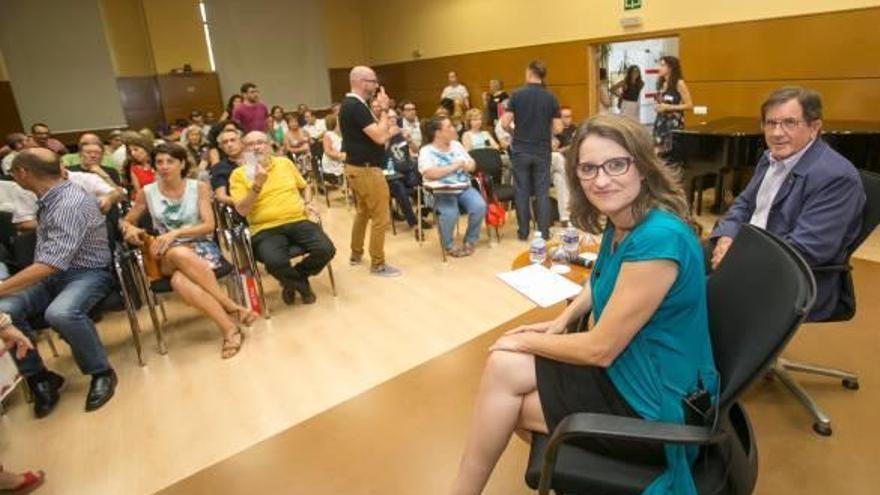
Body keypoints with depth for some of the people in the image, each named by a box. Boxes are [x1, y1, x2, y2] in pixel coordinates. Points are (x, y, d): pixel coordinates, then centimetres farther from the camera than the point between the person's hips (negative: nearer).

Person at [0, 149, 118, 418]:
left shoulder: (70, 203, -22)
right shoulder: (50, 197, 6)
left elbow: (51, 263, -30)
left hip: (87, 273, -8)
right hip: (53, 274, 8)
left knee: (60, 313, -37)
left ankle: (102, 373, -13)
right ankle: (39, 376, 1)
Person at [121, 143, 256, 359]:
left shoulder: (199, 187, 2)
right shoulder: (147, 193, 7)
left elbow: (209, 225, -6)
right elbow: (125, 222, 16)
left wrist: (176, 233, -19)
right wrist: (130, 229, -8)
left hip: (202, 248, -1)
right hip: (167, 258, 1)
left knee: (180, 280, -36)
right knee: (179, 253, -38)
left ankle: (230, 329, -29)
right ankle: (233, 308, -35)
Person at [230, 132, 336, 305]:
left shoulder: (285, 162, 16)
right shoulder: (239, 174, 5)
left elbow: (304, 186, 31)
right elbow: (242, 210, -6)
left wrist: (308, 203, 12)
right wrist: (257, 185, -16)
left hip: (298, 221, 4)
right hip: (266, 229, -3)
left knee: (326, 250, -22)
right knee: (275, 262, -35)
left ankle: (292, 280, 8)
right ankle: (302, 284, 2)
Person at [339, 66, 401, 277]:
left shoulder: (350, 104, 12)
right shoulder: (357, 107, -20)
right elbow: (380, 137, -24)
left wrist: (379, 110, 7)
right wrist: (384, 109, -14)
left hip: (356, 167, 11)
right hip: (366, 169, -11)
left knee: (363, 211, 22)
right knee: (381, 217, -3)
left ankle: (356, 254, 33)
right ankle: (378, 264, 6)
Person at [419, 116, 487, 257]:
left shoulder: (456, 144, 13)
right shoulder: (426, 151, -7)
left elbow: (472, 164, 17)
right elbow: (429, 173, -24)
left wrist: (467, 165, -9)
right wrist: (454, 166, -16)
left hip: (464, 188, 5)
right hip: (441, 192, -5)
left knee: (480, 207, -23)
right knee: (450, 213, -34)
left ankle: (470, 241, 2)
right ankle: (448, 245, -4)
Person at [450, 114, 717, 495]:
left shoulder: (658, 238, -29)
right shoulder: (619, 223, -1)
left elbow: (600, 349, -23)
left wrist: (526, 341, -9)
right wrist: (561, 320, 4)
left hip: (653, 404, -8)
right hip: (625, 369, 8)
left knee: (503, 377, -3)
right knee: (503, 367, 2)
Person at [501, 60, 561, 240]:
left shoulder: (517, 95, -6)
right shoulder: (550, 97, -1)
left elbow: (505, 123, -10)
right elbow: (557, 128, -3)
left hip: (520, 150, -1)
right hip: (542, 151, 1)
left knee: (522, 191, 7)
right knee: (542, 192, 7)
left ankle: (523, 231, 12)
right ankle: (544, 231, 10)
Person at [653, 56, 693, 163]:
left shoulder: (679, 83, -8)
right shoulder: (661, 83, 11)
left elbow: (689, 105, -10)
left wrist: (669, 107, -16)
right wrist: (657, 106, 4)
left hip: (674, 123, -6)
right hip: (661, 122, 6)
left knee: (674, 153, -6)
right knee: (659, 153, 5)